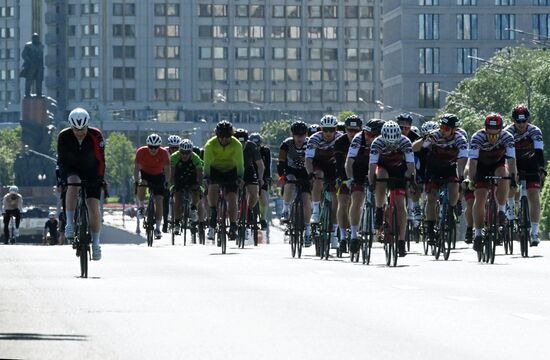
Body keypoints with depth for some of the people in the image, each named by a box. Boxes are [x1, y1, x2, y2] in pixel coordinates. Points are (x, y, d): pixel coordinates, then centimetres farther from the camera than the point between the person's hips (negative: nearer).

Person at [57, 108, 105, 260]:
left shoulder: (96, 136, -22)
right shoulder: (64, 136, -20)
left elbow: (100, 160, -18)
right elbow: (61, 160, -15)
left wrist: (100, 178, -24)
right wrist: (61, 179, -23)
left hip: (91, 173, 0)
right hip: (72, 171, 0)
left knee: (93, 206, -12)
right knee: (73, 183, -36)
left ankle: (96, 242, 5)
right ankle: (70, 224, -31)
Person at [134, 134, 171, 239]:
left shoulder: (164, 153, -23)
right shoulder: (141, 152, -24)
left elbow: (167, 169, -15)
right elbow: (136, 168, -20)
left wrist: (166, 182, -26)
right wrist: (137, 181, -33)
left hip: (158, 176, 0)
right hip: (145, 174, 0)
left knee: (159, 201, -9)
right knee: (141, 187, -34)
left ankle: (157, 228, -1)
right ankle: (140, 207, -6)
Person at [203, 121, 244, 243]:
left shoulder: (236, 145, -22)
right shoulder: (210, 144, -22)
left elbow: (240, 163, -26)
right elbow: (207, 163, -27)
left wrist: (239, 177, -42)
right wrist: (206, 177, -40)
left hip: (230, 171, 0)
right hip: (215, 170, 0)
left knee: (232, 197, -13)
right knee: (213, 187, -30)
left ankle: (233, 227, -7)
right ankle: (213, 215, -17)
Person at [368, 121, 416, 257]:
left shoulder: (405, 142, -29)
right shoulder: (377, 142, -29)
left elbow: (411, 165, -33)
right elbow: (372, 166, -34)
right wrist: (371, 185, -43)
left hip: (399, 169, 0)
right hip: (383, 166, 0)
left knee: (400, 203, -12)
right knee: (381, 176, -36)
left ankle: (401, 241, -9)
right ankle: (379, 210, -16)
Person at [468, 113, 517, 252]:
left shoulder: (507, 137, -28)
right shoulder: (477, 137, -30)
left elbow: (511, 160, -37)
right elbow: (473, 161, -37)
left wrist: (513, 177, -52)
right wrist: (471, 179, -51)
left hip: (498, 164, 0)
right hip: (482, 166, 0)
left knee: (503, 176, -34)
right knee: (480, 199, -14)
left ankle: (501, 210, -16)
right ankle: (477, 234, -1)